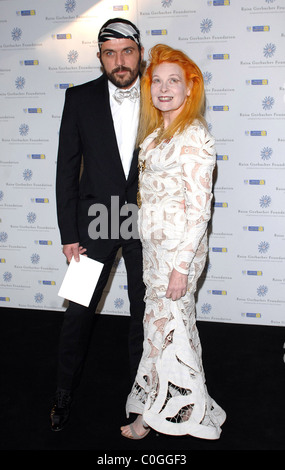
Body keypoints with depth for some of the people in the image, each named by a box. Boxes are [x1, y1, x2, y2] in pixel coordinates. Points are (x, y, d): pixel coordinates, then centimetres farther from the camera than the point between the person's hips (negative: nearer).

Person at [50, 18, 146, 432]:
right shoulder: (80, 99, -4)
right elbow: (67, 169, -3)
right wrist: (69, 234, -6)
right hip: (95, 222, 0)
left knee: (144, 312, 13)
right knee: (78, 312, 7)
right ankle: (65, 393, 28)